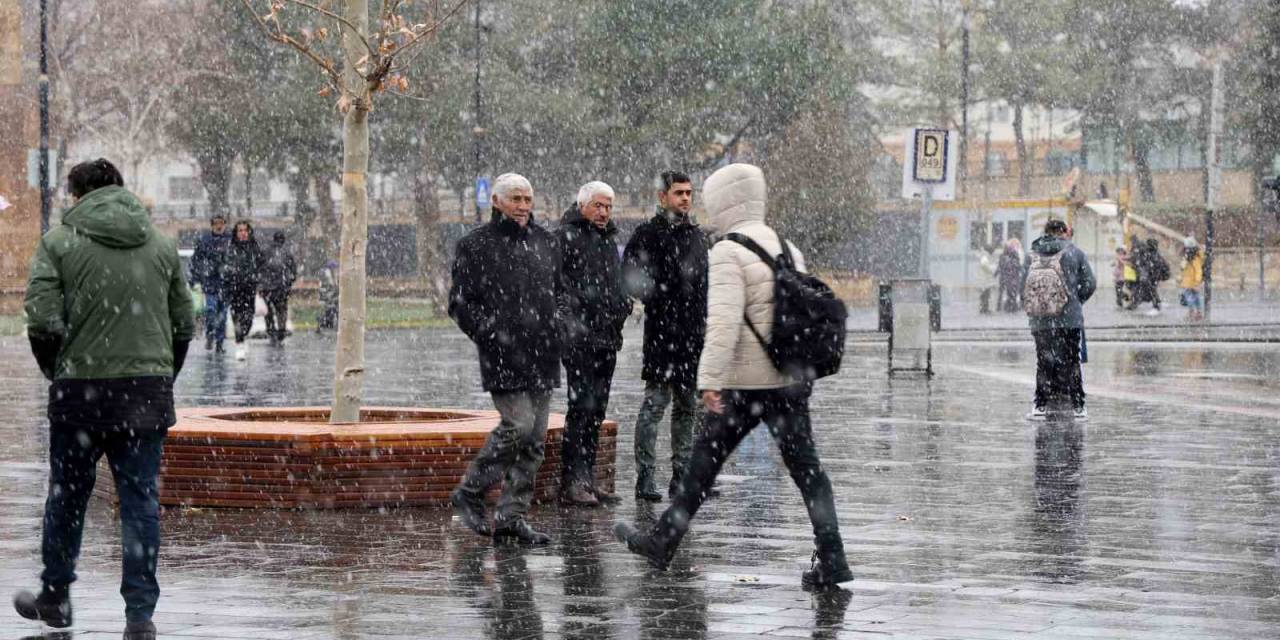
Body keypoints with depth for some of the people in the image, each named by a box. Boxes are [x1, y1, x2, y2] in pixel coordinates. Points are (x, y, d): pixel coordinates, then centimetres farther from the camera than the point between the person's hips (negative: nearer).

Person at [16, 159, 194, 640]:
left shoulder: (59, 243, -3)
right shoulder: (162, 245, 8)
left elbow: (42, 321, -11)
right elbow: (184, 325, 8)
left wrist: (55, 371, 5)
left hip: (80, 389, -2)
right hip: (148, 389, 2)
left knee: (67, 496, 15)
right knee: (140, 500, 5)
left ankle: (54, 597, 30)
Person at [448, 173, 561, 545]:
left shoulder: (546, 243, 16)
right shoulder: (476, 245, -1)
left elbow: (559, 292, 27)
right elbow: (460, 303, -2)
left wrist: (555, 330, 11)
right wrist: (490, 335, -12)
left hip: (542, 357, 6)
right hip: (503, 358, -6)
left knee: (535, 437, 3)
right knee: (518, 426, -17)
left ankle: (511, 517, 8)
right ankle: (470, 494, 0)